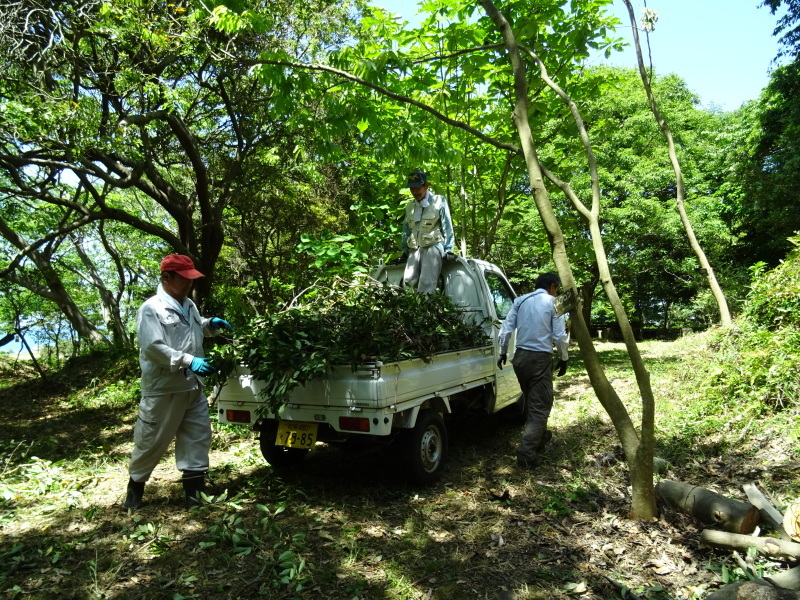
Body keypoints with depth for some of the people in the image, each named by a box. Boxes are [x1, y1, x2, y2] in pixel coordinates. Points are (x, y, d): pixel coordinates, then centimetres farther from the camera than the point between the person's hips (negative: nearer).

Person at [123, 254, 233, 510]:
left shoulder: (189, 305, 10)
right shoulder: (151, 309, -13)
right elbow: (153, 347, -22)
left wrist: (211, 324, 6)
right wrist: (189, 361, -27)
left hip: (193, 387, 7)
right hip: (163, 390, -7)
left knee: (198, 436, 10)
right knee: (151, 441, 9)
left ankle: (194, 490, 22)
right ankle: (135, 486, 33)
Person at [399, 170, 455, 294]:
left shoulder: (439, 201, 3)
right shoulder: (410, 206, 18)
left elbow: (447, 228, 1)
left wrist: (448, 250, -4)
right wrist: (405, 251, 20)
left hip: (433, 246, -5)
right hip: (414, 248, 5)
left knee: (426, 283, -21)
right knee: (408, 280, -10)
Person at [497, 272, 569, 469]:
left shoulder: (521, 301, 11)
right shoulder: (553, 303, -2)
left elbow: (506, 328, 9)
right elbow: (560, 335, -4)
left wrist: (503, 352, 17)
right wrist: (564, 358, 8)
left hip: (520, 356, 6)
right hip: (541, 358, -5)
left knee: (531, 401, 22)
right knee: (540, 405, -2)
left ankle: (540, 437, 39)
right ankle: (526, 453, -9)